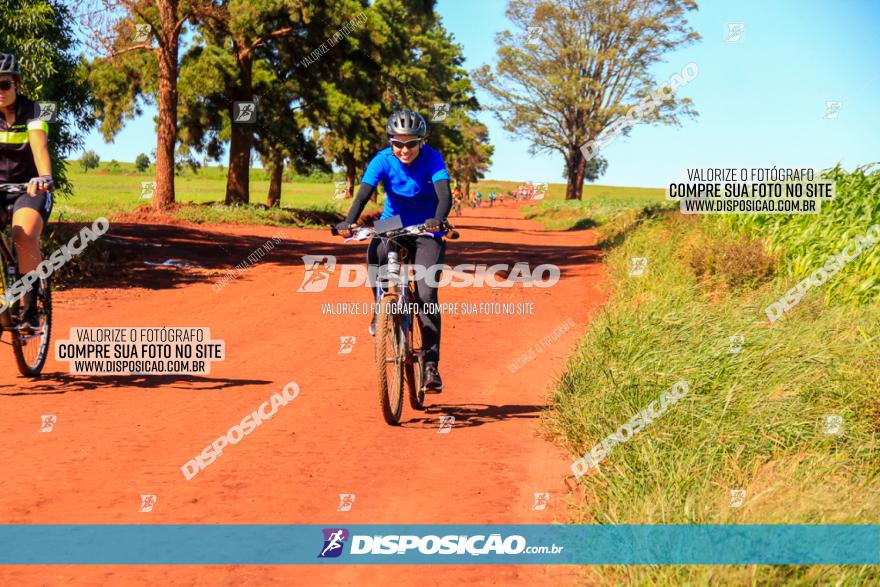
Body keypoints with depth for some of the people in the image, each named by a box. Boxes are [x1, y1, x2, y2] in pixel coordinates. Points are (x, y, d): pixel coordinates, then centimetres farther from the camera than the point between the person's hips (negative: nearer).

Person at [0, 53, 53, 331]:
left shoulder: (31, 112, -11)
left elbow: (39, 146, -29)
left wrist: (44, 177, -49)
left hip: (29, 187, -3)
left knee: (25, 238, -29)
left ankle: (29, 308, -15)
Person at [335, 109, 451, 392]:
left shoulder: (432, 159, -16)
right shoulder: (383, 161, -13)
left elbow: (445, 196, -30)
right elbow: (363, 195, -24)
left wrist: (438, 220, -50)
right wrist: (349, 222, -42)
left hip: (425, 231, -2)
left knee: (426, 296, -15)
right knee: (375, 253, -33)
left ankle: (431, 365, -7)